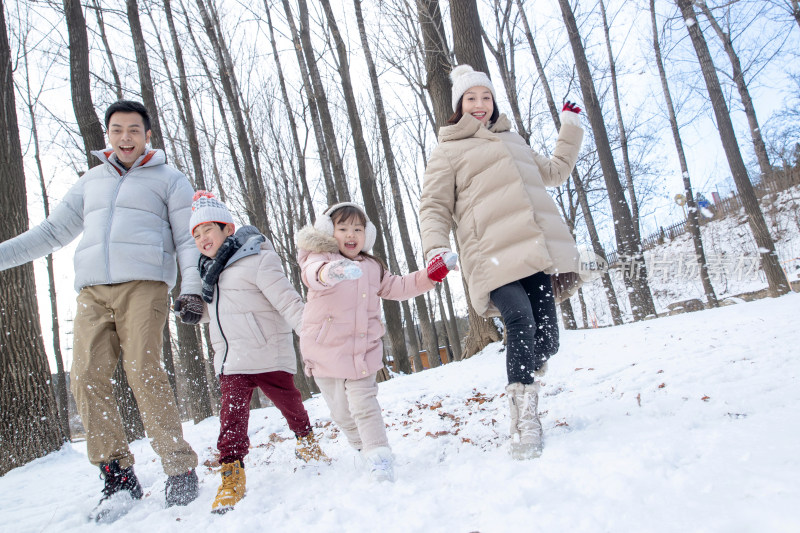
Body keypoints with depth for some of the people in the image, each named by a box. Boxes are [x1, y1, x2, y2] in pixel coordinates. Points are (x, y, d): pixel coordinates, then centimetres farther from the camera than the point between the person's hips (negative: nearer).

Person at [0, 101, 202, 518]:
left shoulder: (168, 178, 13)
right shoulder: (90, 181, 25)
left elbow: (189, 237, 6)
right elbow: (53, 231, 28)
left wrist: (192, 287, -8)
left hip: (143, 284, -4)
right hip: (91, 291, 5)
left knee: (144, 373, -17)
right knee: (86, 378, -7)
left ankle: (181, 470, -11)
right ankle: (117, 476, 1)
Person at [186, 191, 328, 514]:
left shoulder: (256, 260, -11)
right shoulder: (210, 271, 14)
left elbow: (287, 300, -17)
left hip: (268, 354, -5)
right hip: (231, 360, 5)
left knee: (288, 402, 10)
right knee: (232, 413, -5)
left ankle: (306, 442, 36)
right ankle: (232, 473, 0)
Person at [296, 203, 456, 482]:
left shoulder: (372, 268, 13)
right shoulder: (320, 258, -7)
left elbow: (397, 287, 23)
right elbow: (314, 273, -31)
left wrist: (431, 275, 12)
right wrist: (330, 272, -57)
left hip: (363, 351, 2)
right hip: (325, 352, -2)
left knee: (364, 405, -6)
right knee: (341, 412, 9)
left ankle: (380, 459, -1)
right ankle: (363, 448, 31)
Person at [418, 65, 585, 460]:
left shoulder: (513, 140, 32)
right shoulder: (447, 151, 15)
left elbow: (555, 172, 45)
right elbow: (434, 206, 7)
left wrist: (570, 129, 40)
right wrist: (436, 248, -10)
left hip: (537, 248, 6)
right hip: (493, 253, -5)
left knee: (546, 338, -5)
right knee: (521, 324, -25)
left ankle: (524, 379, 24)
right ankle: (524, 423, -18)